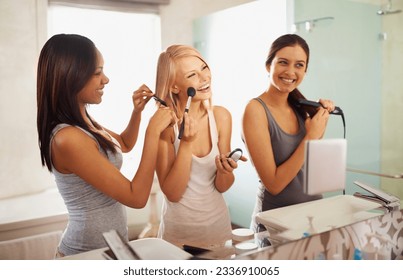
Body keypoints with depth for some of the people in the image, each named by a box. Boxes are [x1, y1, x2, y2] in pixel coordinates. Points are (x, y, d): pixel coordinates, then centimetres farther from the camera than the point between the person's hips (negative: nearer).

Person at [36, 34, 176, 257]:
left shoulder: (82, 121, 0)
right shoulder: (68, 138, -27)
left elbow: (124, 145, 18)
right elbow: (137, 198, -25)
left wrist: (137, 110, 2)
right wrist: (153, 131, -23)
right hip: (89, 255, -9)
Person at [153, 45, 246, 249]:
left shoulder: (221, 116, -9)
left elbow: (221, 187, -3)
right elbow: (172, 193, -18)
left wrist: (225, 170, -24)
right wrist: (186, 143, -27)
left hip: (218, 223, 3)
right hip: (178, 231, -3)